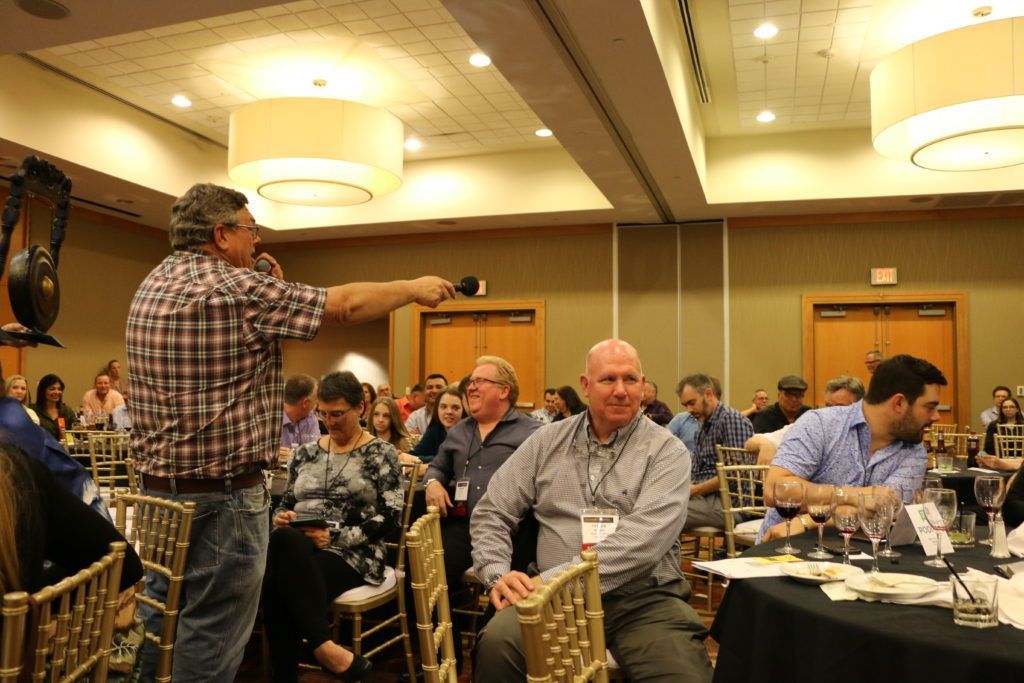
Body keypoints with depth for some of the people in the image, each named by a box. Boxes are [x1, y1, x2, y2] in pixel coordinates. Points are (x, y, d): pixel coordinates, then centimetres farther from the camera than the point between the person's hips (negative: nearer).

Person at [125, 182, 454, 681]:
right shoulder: (236, 289, -18)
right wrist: (414, 288, 1)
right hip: (222, 496, -9)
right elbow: (344, 304, -13)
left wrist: (268, 294, 11)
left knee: (161, 614, 19)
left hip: (156, 487, 9)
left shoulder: (152, 286, 10)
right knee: (211, 639, 3)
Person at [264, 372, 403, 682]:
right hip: (296, 550, 4)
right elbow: (285, 503, 22)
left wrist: (336, 537, -15)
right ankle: (325, 647, -32)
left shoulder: (381, 453, 4)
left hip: (353, 555, -4)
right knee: (283, 538, -36)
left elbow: (390, 518, -5)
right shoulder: (306, 452, 19)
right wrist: (281, 518, -2)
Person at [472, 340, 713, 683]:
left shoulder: (667, 452, 0)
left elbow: (643, 539, -15)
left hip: (644, 599, -1)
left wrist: (551, 580, -21)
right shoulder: (548, 442, 10)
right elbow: (492, 513, 13)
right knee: (497, 644, -27)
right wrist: (498, 574, -7)